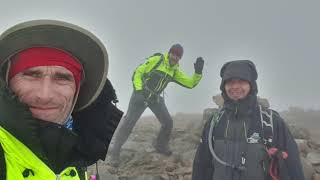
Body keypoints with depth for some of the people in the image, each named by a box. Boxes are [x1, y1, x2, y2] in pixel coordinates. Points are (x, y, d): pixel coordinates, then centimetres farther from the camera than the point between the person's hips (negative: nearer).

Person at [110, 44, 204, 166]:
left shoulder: (175, 71, 5)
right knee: (129, 122, -10)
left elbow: (190, 83, 3)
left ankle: (160, 146, 31)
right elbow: (138, 72, -12)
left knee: (167, 122, 6)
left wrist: (198, 72, -14)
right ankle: (115, 151, 2)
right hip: (141, 95, -6)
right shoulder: (156, 60, -12)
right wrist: (139, 90, -22)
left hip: (155, 98, 6)